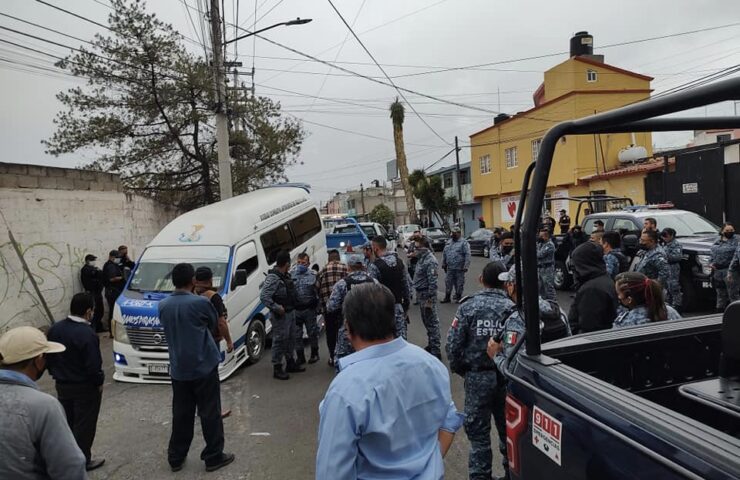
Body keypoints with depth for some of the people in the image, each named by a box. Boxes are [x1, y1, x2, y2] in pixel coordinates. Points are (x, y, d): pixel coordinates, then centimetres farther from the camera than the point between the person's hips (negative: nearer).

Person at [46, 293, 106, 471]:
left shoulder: (55, 328, -3)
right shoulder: (87, 334, -27)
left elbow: (49, 357, 7)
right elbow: (93, 366, -24)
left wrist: (57, 375, 19)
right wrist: (99, 383, -7)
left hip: (62, 385, 7)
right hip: (85, 388, -7)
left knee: (67, 422, 22)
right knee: (84, 426, 8)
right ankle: (82, 461, 19)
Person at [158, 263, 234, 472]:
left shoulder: (163, 306, -1)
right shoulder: (201, 302, -18)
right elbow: (213, 324, 1)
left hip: (178, 370, 5)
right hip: (204, 367, -5)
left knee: (181, 415, 17)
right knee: (210, 414, 7)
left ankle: (176, 458, 28)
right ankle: (214, 457, 16)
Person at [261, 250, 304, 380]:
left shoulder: (286, 276, 10)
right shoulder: (273, 278, -20)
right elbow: (264, 296, -26)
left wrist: (292, 308, 9)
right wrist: (276, 308, -24)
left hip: (290, 312, 9)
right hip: (280, 315, -9)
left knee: (291, 339, 18)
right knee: (280, 340, -1)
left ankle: (290, 363, 32)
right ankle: (277, 368, 10)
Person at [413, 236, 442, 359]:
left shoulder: (430, 261, -20)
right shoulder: (422, 259, 10)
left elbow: (432, 282, -22)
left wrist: (429, 300, -22)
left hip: (427, 295, -10)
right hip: (421, 294, 10)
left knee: (432, 322, -3)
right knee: (426, 321, 19)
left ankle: (436, 350, 3)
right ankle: (431, 345, 32)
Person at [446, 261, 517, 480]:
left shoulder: (468, 307, -8)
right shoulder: (513, 308, -9)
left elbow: (453, 344, -9)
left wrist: (459, 369, 7)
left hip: (477, 377, -1)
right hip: (506, 376, 2)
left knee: (478, 431, 11)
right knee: (508, 428, 20)